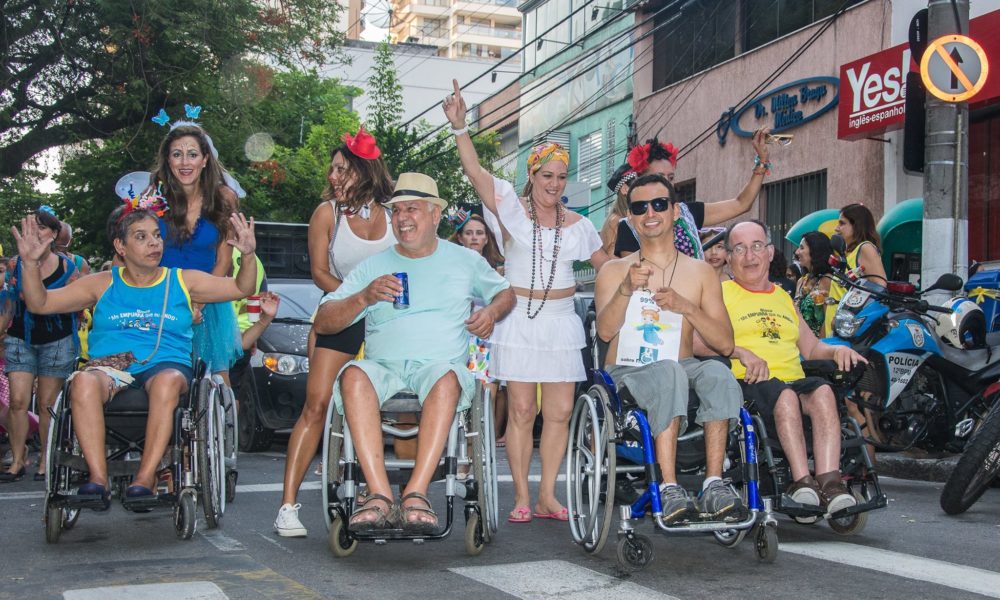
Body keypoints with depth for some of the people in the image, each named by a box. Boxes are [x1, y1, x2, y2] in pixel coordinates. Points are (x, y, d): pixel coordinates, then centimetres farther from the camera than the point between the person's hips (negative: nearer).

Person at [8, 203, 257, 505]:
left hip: (166, 364, -1)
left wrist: (248, 255, -7)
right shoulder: (103, 284, 16)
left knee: (167, 381, -39)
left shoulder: (182, 281, 16)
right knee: (84, 381, -35)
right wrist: (30, 264, -4)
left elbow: (241, 289, 12)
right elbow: (40, 304, 13)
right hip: (110, 366, 1)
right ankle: (98, 477, -37)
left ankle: (145, 478, -39)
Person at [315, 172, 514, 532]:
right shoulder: (373, 266, 18)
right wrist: (364, 297, -9)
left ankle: (416, 493, -41)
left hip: (441, 364, -1)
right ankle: (380, 494, -40)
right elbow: (322, 323, 11)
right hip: (384, 365, 1)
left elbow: (505, 292, 30)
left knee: (446, 380, -39)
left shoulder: (465, 260, 19)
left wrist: (491, 313, 6)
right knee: (354, 376, -35)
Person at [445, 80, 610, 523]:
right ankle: (521, 497, 4)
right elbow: (475, 171, -11)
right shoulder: (512, 208, 2)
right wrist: (459, 127, -22)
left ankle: (547, 495, 9)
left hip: (561, 323, 3)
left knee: (560, 411, 0)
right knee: (521, 410, -5)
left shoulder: (577, 225, 12)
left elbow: (605, 266, 23)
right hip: (518, 320, -3)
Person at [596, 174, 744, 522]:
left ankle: (714, 485, -32)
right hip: (626, 372, -2)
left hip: (682, 366, 2)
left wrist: (685, 306, -10)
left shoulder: (701, 273, 14)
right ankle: (669, 489, -40)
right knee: (668, 371, -36)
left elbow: (725, 344, 5)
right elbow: (605, 331, -6)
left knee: (718, 374, -32)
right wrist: (626, 290, -23)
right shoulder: (614, 271, 11)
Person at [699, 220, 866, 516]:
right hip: (746, 382, -4)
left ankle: (829, 481, -40)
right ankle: (802, 480, -39)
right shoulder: (720, 293, 13)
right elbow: (696, 341, -4)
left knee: (822, 392, -30)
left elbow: (811, 347, 30)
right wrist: (741, 352, -17)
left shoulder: (783, 297, 31)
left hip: (794, 379, 4)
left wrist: (836, 350, 8)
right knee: (785, 395, -37)